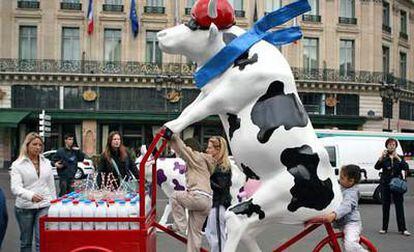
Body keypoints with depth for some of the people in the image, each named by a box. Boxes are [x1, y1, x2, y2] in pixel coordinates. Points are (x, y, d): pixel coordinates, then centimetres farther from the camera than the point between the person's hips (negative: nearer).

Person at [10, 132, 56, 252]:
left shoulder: (46, 162, 9)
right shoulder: (17, 164, -3)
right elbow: (16, 187, -15)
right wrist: (31, 195, -34)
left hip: (44, 206, 2)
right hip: (24, 207, -1)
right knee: (25, 242, 11)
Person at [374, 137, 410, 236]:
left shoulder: (399, 157, 6)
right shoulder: (384, 158, 5)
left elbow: (406, 167, -11)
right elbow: (377, 167, -11)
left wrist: (397, 158, -23)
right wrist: (381, 157, -27)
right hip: (385, 184, 0)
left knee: (399, 206, -2)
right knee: (385, 206, 5)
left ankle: (402, 229, 1)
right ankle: (384, 228, 12)